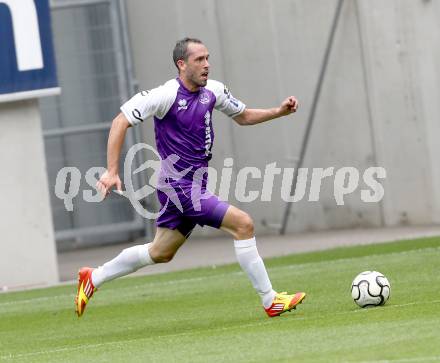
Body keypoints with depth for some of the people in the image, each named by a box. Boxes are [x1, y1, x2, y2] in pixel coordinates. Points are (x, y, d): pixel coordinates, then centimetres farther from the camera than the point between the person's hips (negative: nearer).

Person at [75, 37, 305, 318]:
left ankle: (93, 279, 33)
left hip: (195, 187, 9)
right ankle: (270, 302, -9)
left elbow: (243, 116, 22)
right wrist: (112, 171, -22)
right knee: (243, 224, -16)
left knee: (161, 253, 17)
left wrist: (278, 112, 6)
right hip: (180, 186, -9)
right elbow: (121, 122, -16)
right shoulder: (167, 95, -17)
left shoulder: (212, 91, 5)